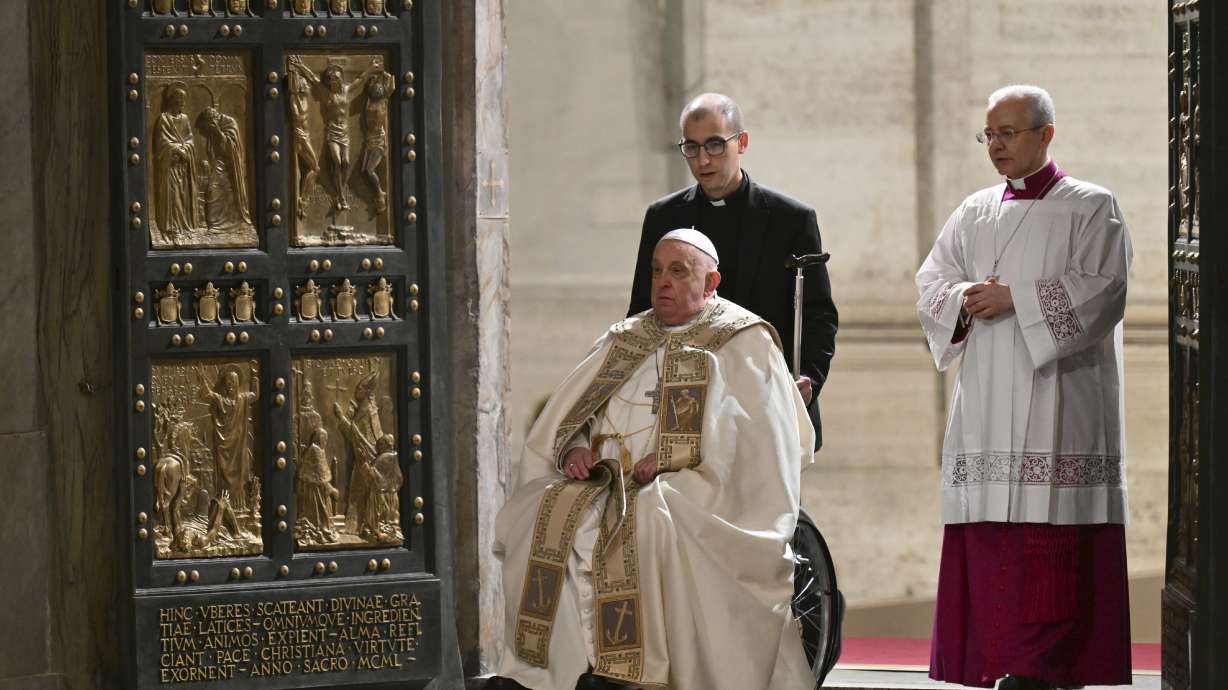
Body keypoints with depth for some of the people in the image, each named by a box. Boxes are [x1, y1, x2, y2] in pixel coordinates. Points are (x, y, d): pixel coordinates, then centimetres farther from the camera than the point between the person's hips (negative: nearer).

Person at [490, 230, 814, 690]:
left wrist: (670, 460, -14)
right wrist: (573, 451, -4)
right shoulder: (623, 341, 23)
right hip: (605, 481, 5)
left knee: (643, 520, -37)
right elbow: (562, 422, 20)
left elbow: (769, 441, -6)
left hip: (693, 494, -5)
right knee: (541, 512, -24)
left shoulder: (745, 343, 6)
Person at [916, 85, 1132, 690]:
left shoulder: (1091, 209, 3)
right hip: (987, 404, 5)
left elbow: (1101, 291, -9)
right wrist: (965, 299, -9)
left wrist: (1016, 298, -14)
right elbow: (931, 282, 13)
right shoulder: (975, 213, 19)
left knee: (1049, 534, -13)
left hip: (1056, 399, -5)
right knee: (988, 539, 0)